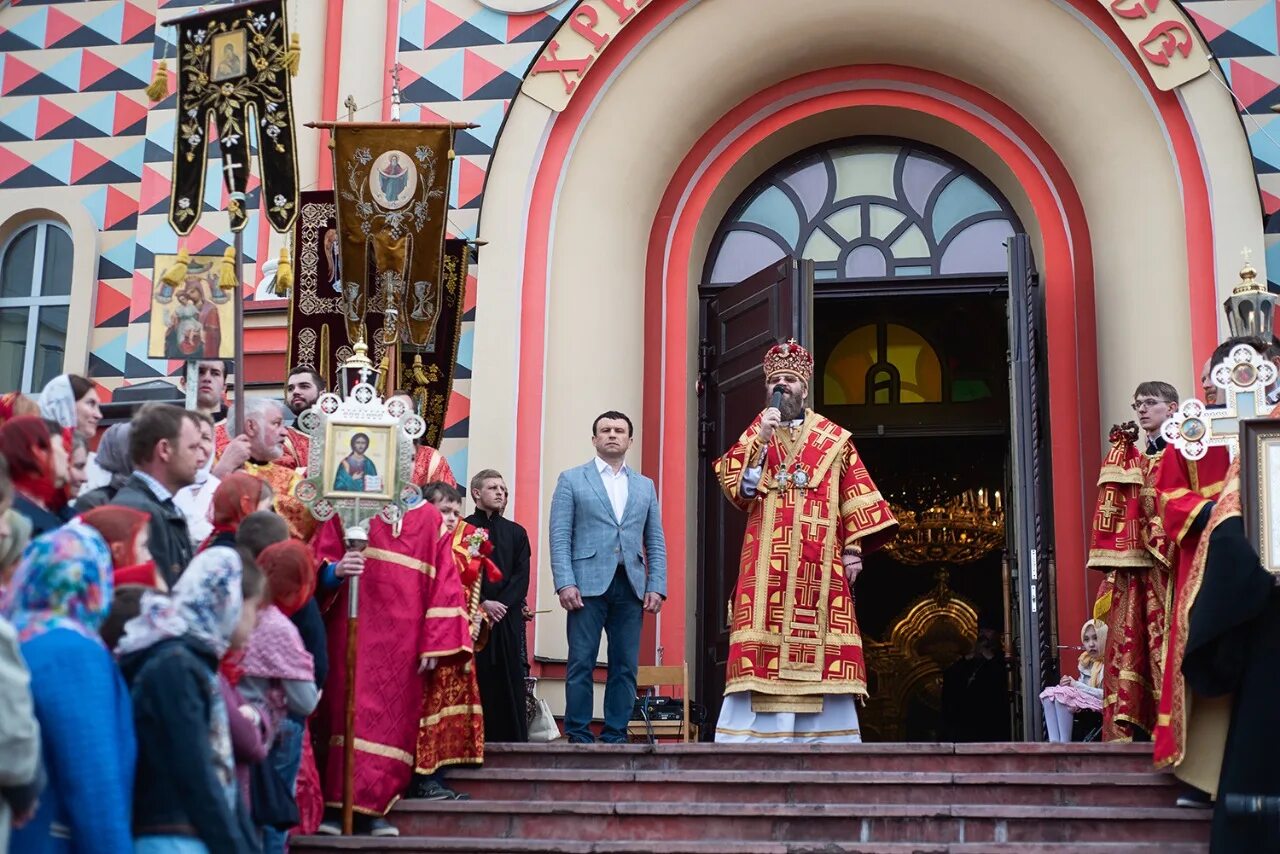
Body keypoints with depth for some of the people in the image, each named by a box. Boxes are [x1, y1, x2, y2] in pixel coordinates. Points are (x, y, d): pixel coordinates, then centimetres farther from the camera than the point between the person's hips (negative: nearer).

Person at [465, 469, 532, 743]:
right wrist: (483, 604, -13)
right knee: (475, 682, -5)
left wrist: (500, 605, -8)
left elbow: (521, 577, 7)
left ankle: (514, 743, -2)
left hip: (508, 619, 3)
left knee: (511, 683, -2)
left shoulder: (516, 532, 17)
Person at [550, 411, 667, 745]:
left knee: (625, 667, 3)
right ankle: (579, 737, 2)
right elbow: (560, 536, 0)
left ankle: (615, 736, 9)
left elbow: (656, 543, 14)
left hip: (631, 586, 3)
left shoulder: (645, 486, 18)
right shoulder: (571, 479, 8)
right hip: (588, 583, -3)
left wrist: (656, 587, 2)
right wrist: (564, 583, -11)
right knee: (581, 664, -3)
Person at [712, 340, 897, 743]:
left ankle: (823, 735, -1)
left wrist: (853, 549, -1)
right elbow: (735, 488, -1)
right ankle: (759, 733, -8)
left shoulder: (834, 440, 13)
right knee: (763, 645, -9)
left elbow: (856, 499, 9)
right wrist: (761, 440, -9)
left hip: (819, 565, 0)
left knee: (819, 648, -4)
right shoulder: (754, 435, 15)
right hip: (766, 566, 0)